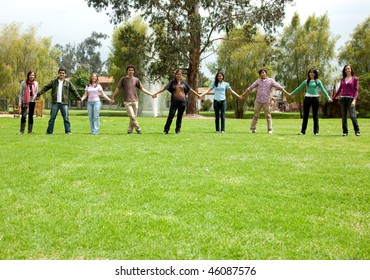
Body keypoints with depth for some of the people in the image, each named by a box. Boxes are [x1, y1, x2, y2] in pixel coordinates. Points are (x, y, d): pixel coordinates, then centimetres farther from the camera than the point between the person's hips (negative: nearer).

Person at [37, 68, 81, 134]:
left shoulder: (68, 83, 7)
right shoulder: (53, 82, 8)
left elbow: (74, 91, 8)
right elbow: (46, 88, 5)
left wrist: (79, 98, 0)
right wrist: (39, 94, -4)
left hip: (64, 103, -1)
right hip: (55, 103, 1)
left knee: (66, 118, -1)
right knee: (52, 118, 3)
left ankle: (68, 131, 4)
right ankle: (49, 131, 7)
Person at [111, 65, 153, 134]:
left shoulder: (136, 80, 9)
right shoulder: (123, 79, 4)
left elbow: (142, 89, 11)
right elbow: (118, 88, 6)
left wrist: (150, 94, 4)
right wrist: (113, 98, 4)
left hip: (135, 101, 3)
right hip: (127, 101, -2)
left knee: (134, 116, 2)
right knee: (132, 116, -13)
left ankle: (130, 130, 14)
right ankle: (138, 128, 0)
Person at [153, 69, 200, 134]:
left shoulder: (184, 83, 10)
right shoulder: (172, 82, 4)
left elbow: (191, 89, 17)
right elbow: (164, 88, 0)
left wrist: (198, 95, 21)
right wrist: (156, 93, -8)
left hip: (182, 102, 2)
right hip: (174, 101, -2)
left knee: (180, 116, 7)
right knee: (171, 116, -8)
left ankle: (178, 130, 17)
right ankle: (166, 130, -3)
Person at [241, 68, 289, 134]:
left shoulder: (271, 81, 2)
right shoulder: (258, 81, 7)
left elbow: (279, 87, -4)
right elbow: (250, 88, 12)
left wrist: (286, 93, -12)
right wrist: (243, 94, 14)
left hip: (266, 101, -2)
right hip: (258, 101, 2)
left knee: (268, 116, -2)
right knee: (255, 115, 3)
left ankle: (270, 130, 0)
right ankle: (252, 129, 8)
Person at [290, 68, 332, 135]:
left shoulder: (318, 81, 6)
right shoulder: (306, 81, 10)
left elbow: (323, 90, 6)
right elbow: (299, 88, 15)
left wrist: (328, 97, -2)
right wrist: (291, 93, 14)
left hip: (315, 98, -1)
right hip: (307, 98, 1)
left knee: (315, 116, 3)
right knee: (305, 115, 2)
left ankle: (316, 131, 7)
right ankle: (303, 131, 5)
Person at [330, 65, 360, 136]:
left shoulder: (355, 79, 5)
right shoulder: (342, 79, 16)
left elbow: (356, 90, -2)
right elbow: (339, 90, 20)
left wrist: (354, 100, -14)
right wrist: (332, 98, 15)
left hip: (350, 99, -4)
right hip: (343, 99, 4)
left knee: (352, 116, -14)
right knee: (344, 116, 0)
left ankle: (357, 131, -2)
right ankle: (345, 132, 4)